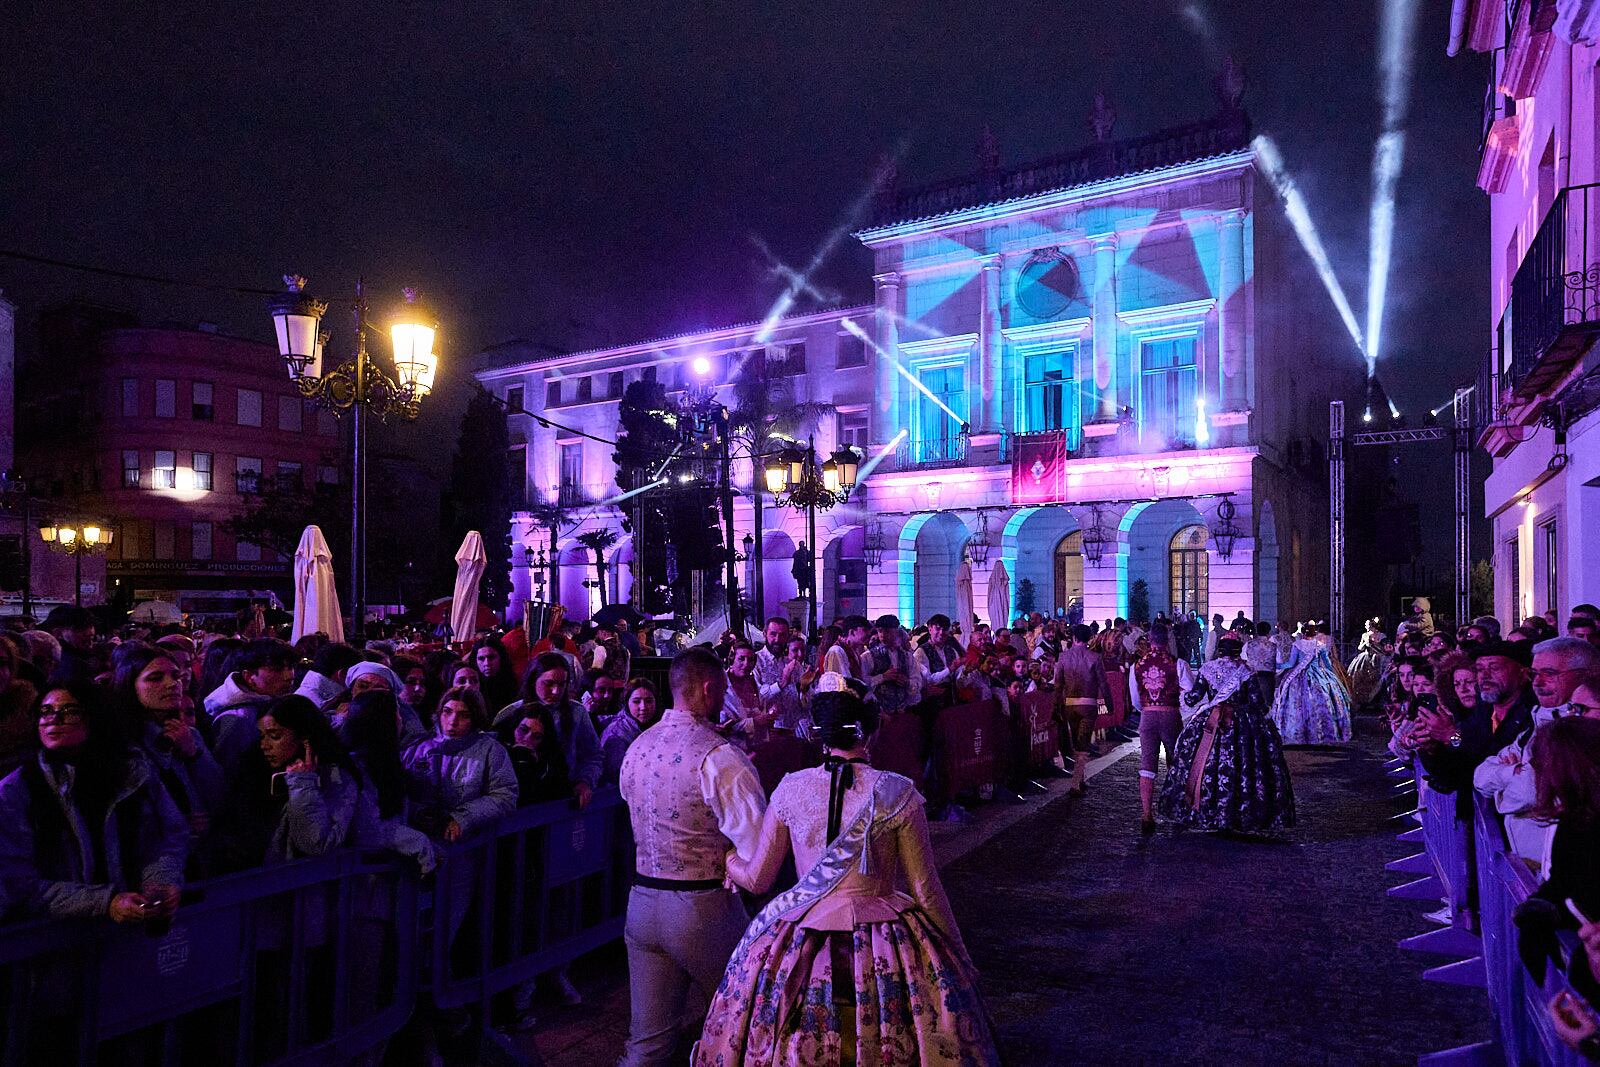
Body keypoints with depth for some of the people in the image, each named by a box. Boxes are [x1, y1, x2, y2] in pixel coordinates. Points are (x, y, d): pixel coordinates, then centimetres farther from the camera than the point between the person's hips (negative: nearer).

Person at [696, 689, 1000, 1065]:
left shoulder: (790, 788, -6)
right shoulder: (898, 793, -11)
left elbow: (757, 879, 3)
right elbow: (926, 891, -6)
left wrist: (727, 860, 24)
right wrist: (957, 953, 7)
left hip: (799, 942, 2)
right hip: (885, 945, -2)